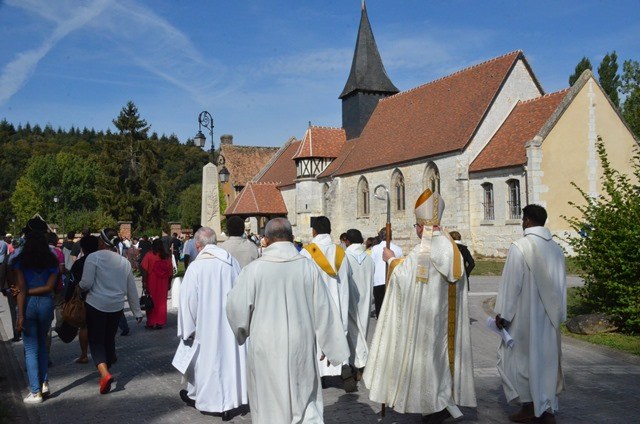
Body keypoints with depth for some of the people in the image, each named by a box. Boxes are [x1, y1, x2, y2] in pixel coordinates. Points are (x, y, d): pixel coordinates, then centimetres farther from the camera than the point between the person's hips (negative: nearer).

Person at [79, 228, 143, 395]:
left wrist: (79, 286, 11)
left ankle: (105, 373, -17)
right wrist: (137, 311, 15)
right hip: (117, 306, 4)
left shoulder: (93, 257, -10)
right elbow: (131, 289, 9)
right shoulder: (124, 261, 5)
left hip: (96, 305, -4)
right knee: (109, 339, 18)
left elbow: (86, 283, -14)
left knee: (96, 341, 2)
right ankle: (106, 371, 30)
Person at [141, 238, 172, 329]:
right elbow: (170, 272, 2)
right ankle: (160, 323, 17)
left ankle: (151, 323, 11)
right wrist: (169, 283, 11)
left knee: (151, 302, 8)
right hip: (163, 284, 3)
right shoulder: (167, 257, -1)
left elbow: (145, 271, -12)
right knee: (161, 302, 12)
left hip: (152, 283, -2)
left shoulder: (149, 256, -9)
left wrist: (144, 282, -5)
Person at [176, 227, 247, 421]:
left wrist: (187, 330, 0)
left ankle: (196, 396, 35)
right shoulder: (232, 262, -3)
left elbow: (188, 301, -11)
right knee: (229, 355, 10)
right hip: (231, 322, 3)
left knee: (205, 357, 13)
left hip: (207, 324, -3)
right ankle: (228, 401, 17)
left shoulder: (196, 266, -15)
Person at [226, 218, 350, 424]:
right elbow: (323, 308, -2)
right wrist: (330, 346, 9)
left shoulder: (253, 269, -12)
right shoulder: (308, 267, -7)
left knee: (269, 402, 16)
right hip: (301, 346, 2)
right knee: (306, 402, 16)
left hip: (266, 347, -1)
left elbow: (236, 307, -5)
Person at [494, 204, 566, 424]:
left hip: (525, 315, -6)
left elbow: (511, 283, -15)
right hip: (550, 316, 6)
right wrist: (558, 314, 17)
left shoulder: (520, 247, -15)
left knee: (517, 357, 9)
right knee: (547, 358, 13)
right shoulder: (556, 248, 4)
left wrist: (503, 314, -7)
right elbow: (561, 285, 9)